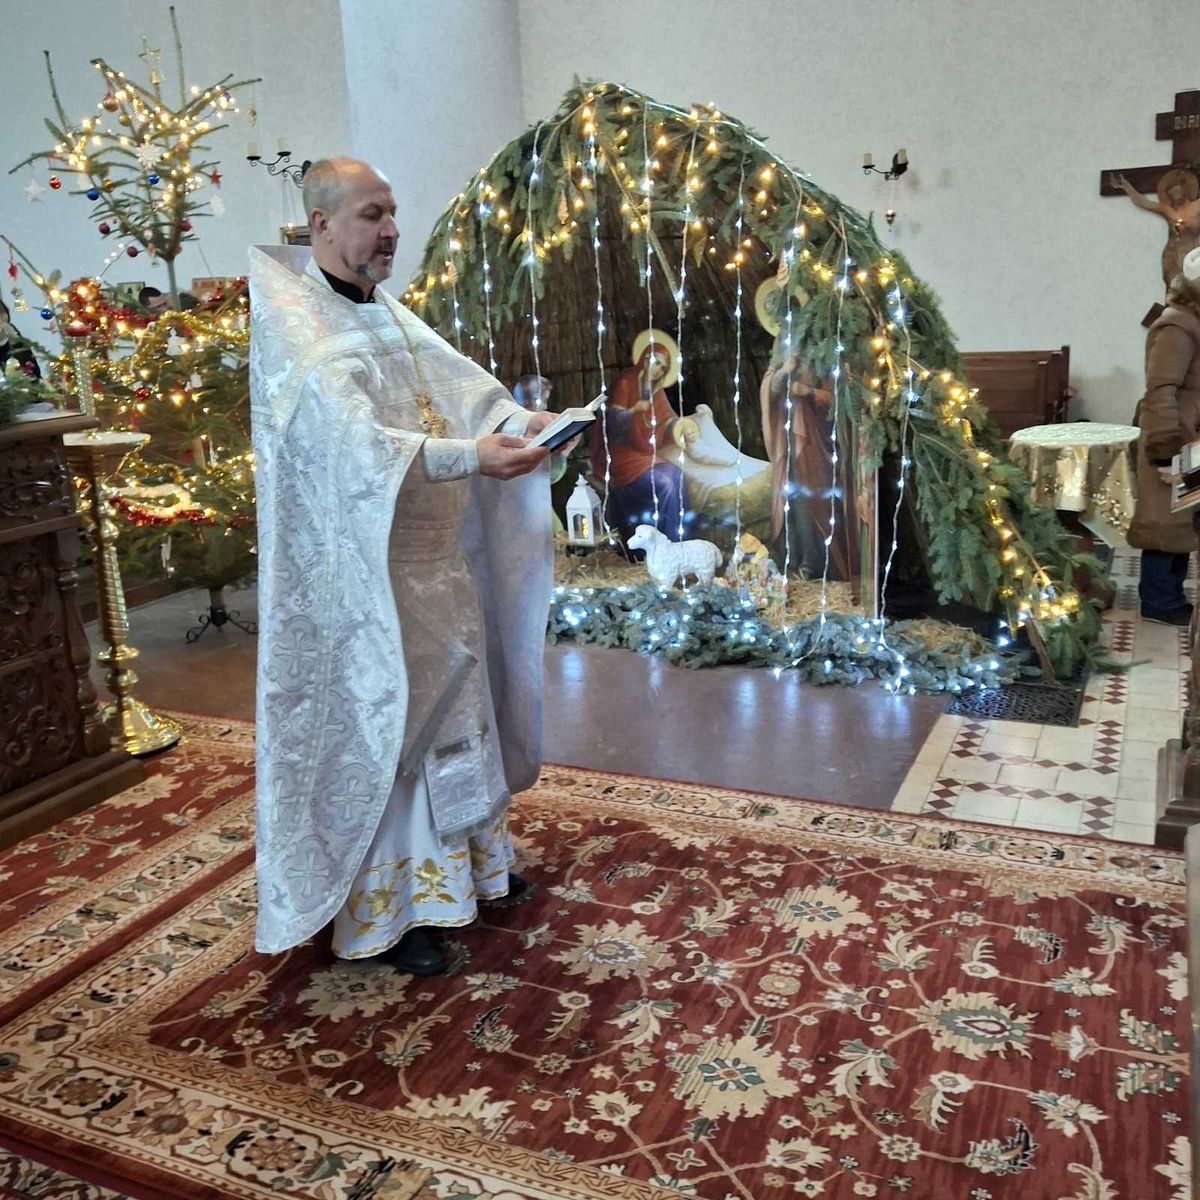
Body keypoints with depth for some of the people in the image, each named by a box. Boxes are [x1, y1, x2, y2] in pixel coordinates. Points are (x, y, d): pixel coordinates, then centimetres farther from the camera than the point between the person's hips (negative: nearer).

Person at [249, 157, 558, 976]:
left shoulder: (389, 314, 14)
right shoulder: (291, 319, -14)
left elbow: (461, 386, 6)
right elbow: (350, 435, -29)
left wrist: (522, 422, -13)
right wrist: (469, 457, -38)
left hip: (432, 554, 9)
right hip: (360, 565, -8)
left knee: (453, 700, 15)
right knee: (378, 718, -1)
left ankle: (463, 862, 32)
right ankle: (386, 907, 14)